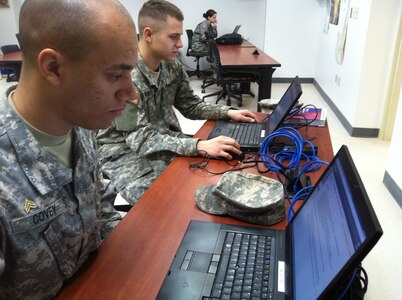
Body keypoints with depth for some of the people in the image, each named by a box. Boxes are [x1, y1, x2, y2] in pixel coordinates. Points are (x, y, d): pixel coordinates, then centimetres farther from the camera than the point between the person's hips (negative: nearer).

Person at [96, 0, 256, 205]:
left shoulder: (172, 66, -1)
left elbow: (191, 106, 13)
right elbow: (140, 139, -29)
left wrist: (227, 113, -4)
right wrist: (199, 146, -39)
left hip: (167, 142, 7)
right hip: (126, 152, -6)